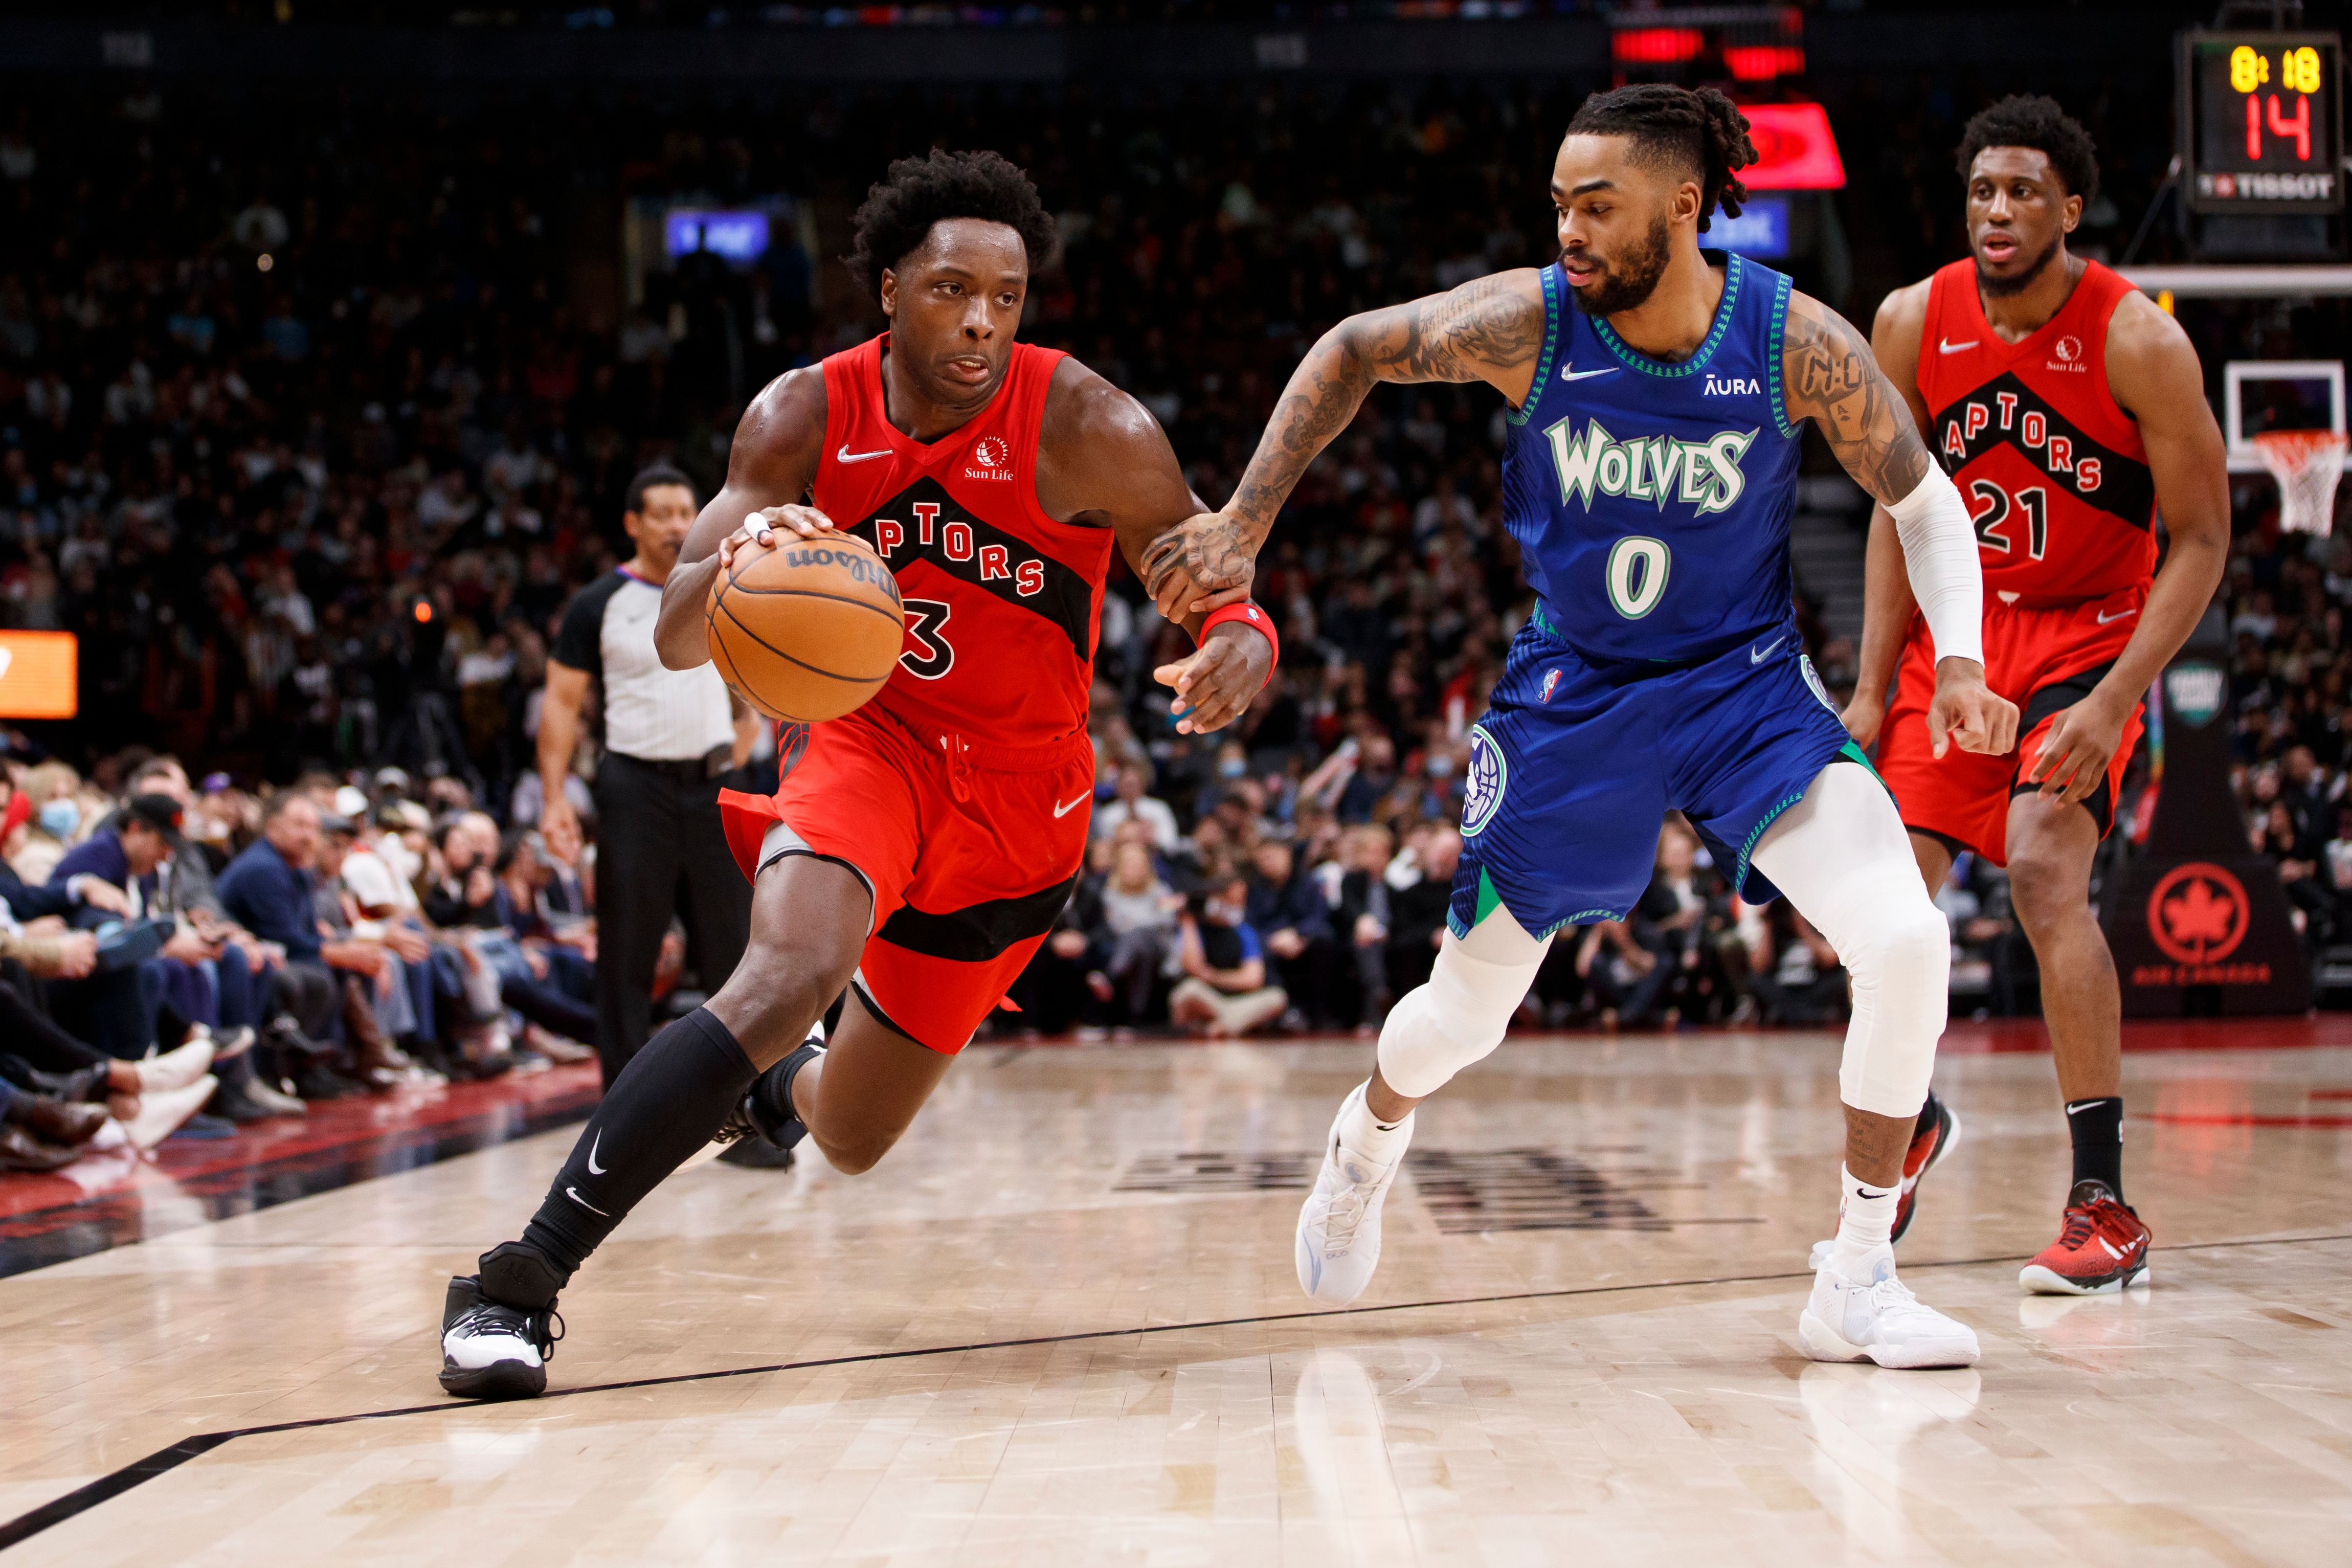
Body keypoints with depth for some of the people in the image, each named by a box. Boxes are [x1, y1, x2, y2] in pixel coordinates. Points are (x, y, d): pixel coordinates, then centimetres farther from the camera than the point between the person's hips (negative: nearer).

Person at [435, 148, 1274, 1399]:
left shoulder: (1088, 431, -19)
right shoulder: (805, 419, -13)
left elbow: (1217, 593, -14)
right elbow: (676, 641, -15)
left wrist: (1243, 646, -40)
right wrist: (733, 565, -39)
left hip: (1019, 791, 1)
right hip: (865, 734, 0)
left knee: (852, 1141, 8)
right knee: (791, 975, -33)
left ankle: (767, 1085, 48)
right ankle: (520, 1280, -29)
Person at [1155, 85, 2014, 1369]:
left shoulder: (1796, 343, -19)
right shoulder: (1529, 321, -19)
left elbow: (1924, 501, -6)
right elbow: (1352, 352, -2)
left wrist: (1959, 659, -21)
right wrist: (1242, 525, -7)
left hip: (1746, 683, 0)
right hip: (1572, 688, 0)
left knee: (1905, 942, -22)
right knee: (1468, 1009, 8)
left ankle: (1856, 1284, -7)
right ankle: (1368, 1136, 46)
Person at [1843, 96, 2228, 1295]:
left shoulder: (2139, 342, -20)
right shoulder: (1914, 324, -7)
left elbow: (2200, 540, -15)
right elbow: (1901, 509, 4)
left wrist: (2112, 705, -25)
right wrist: (1873, 687, -3)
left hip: (2091, 632, -4)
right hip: (1959, 626, 5)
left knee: (2045, 871, -25)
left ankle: (2105, 1208, -21)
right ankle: (1916, 1123, 32)